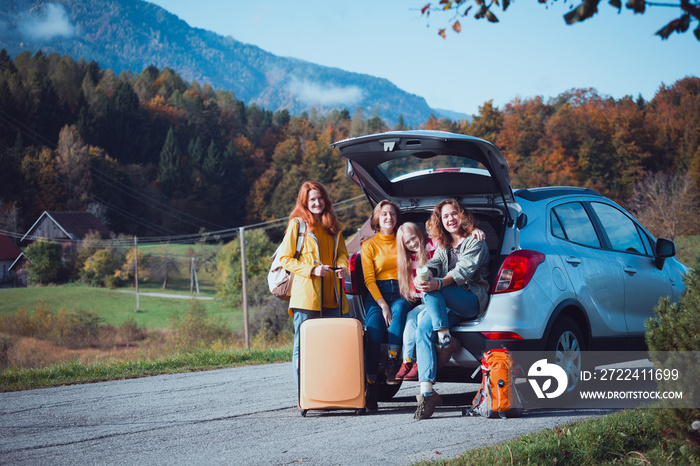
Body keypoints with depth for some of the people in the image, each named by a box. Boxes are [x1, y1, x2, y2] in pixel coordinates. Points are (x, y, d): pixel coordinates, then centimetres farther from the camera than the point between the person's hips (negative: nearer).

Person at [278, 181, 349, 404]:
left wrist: (342, 268, -4)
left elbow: (342, 254, 19)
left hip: (331, 296, 5)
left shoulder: (334, 227, 18)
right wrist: (312, 269, -13)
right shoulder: (297, 225, 3)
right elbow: (285, 259, 0)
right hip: (305, 296, -5)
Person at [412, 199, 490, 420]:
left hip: (472, 300, -5)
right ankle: (426, 391, -35)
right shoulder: (442, 246, 24)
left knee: (431, 290, -31)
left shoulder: (475, 242, 3)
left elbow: (465, 270, -13)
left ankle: (446, 340, -22)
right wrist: (423, 276, -21)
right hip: (447, 305, 5)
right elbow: (433, 265, 6)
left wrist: (437, 284, -32)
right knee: (422, 329, -25)